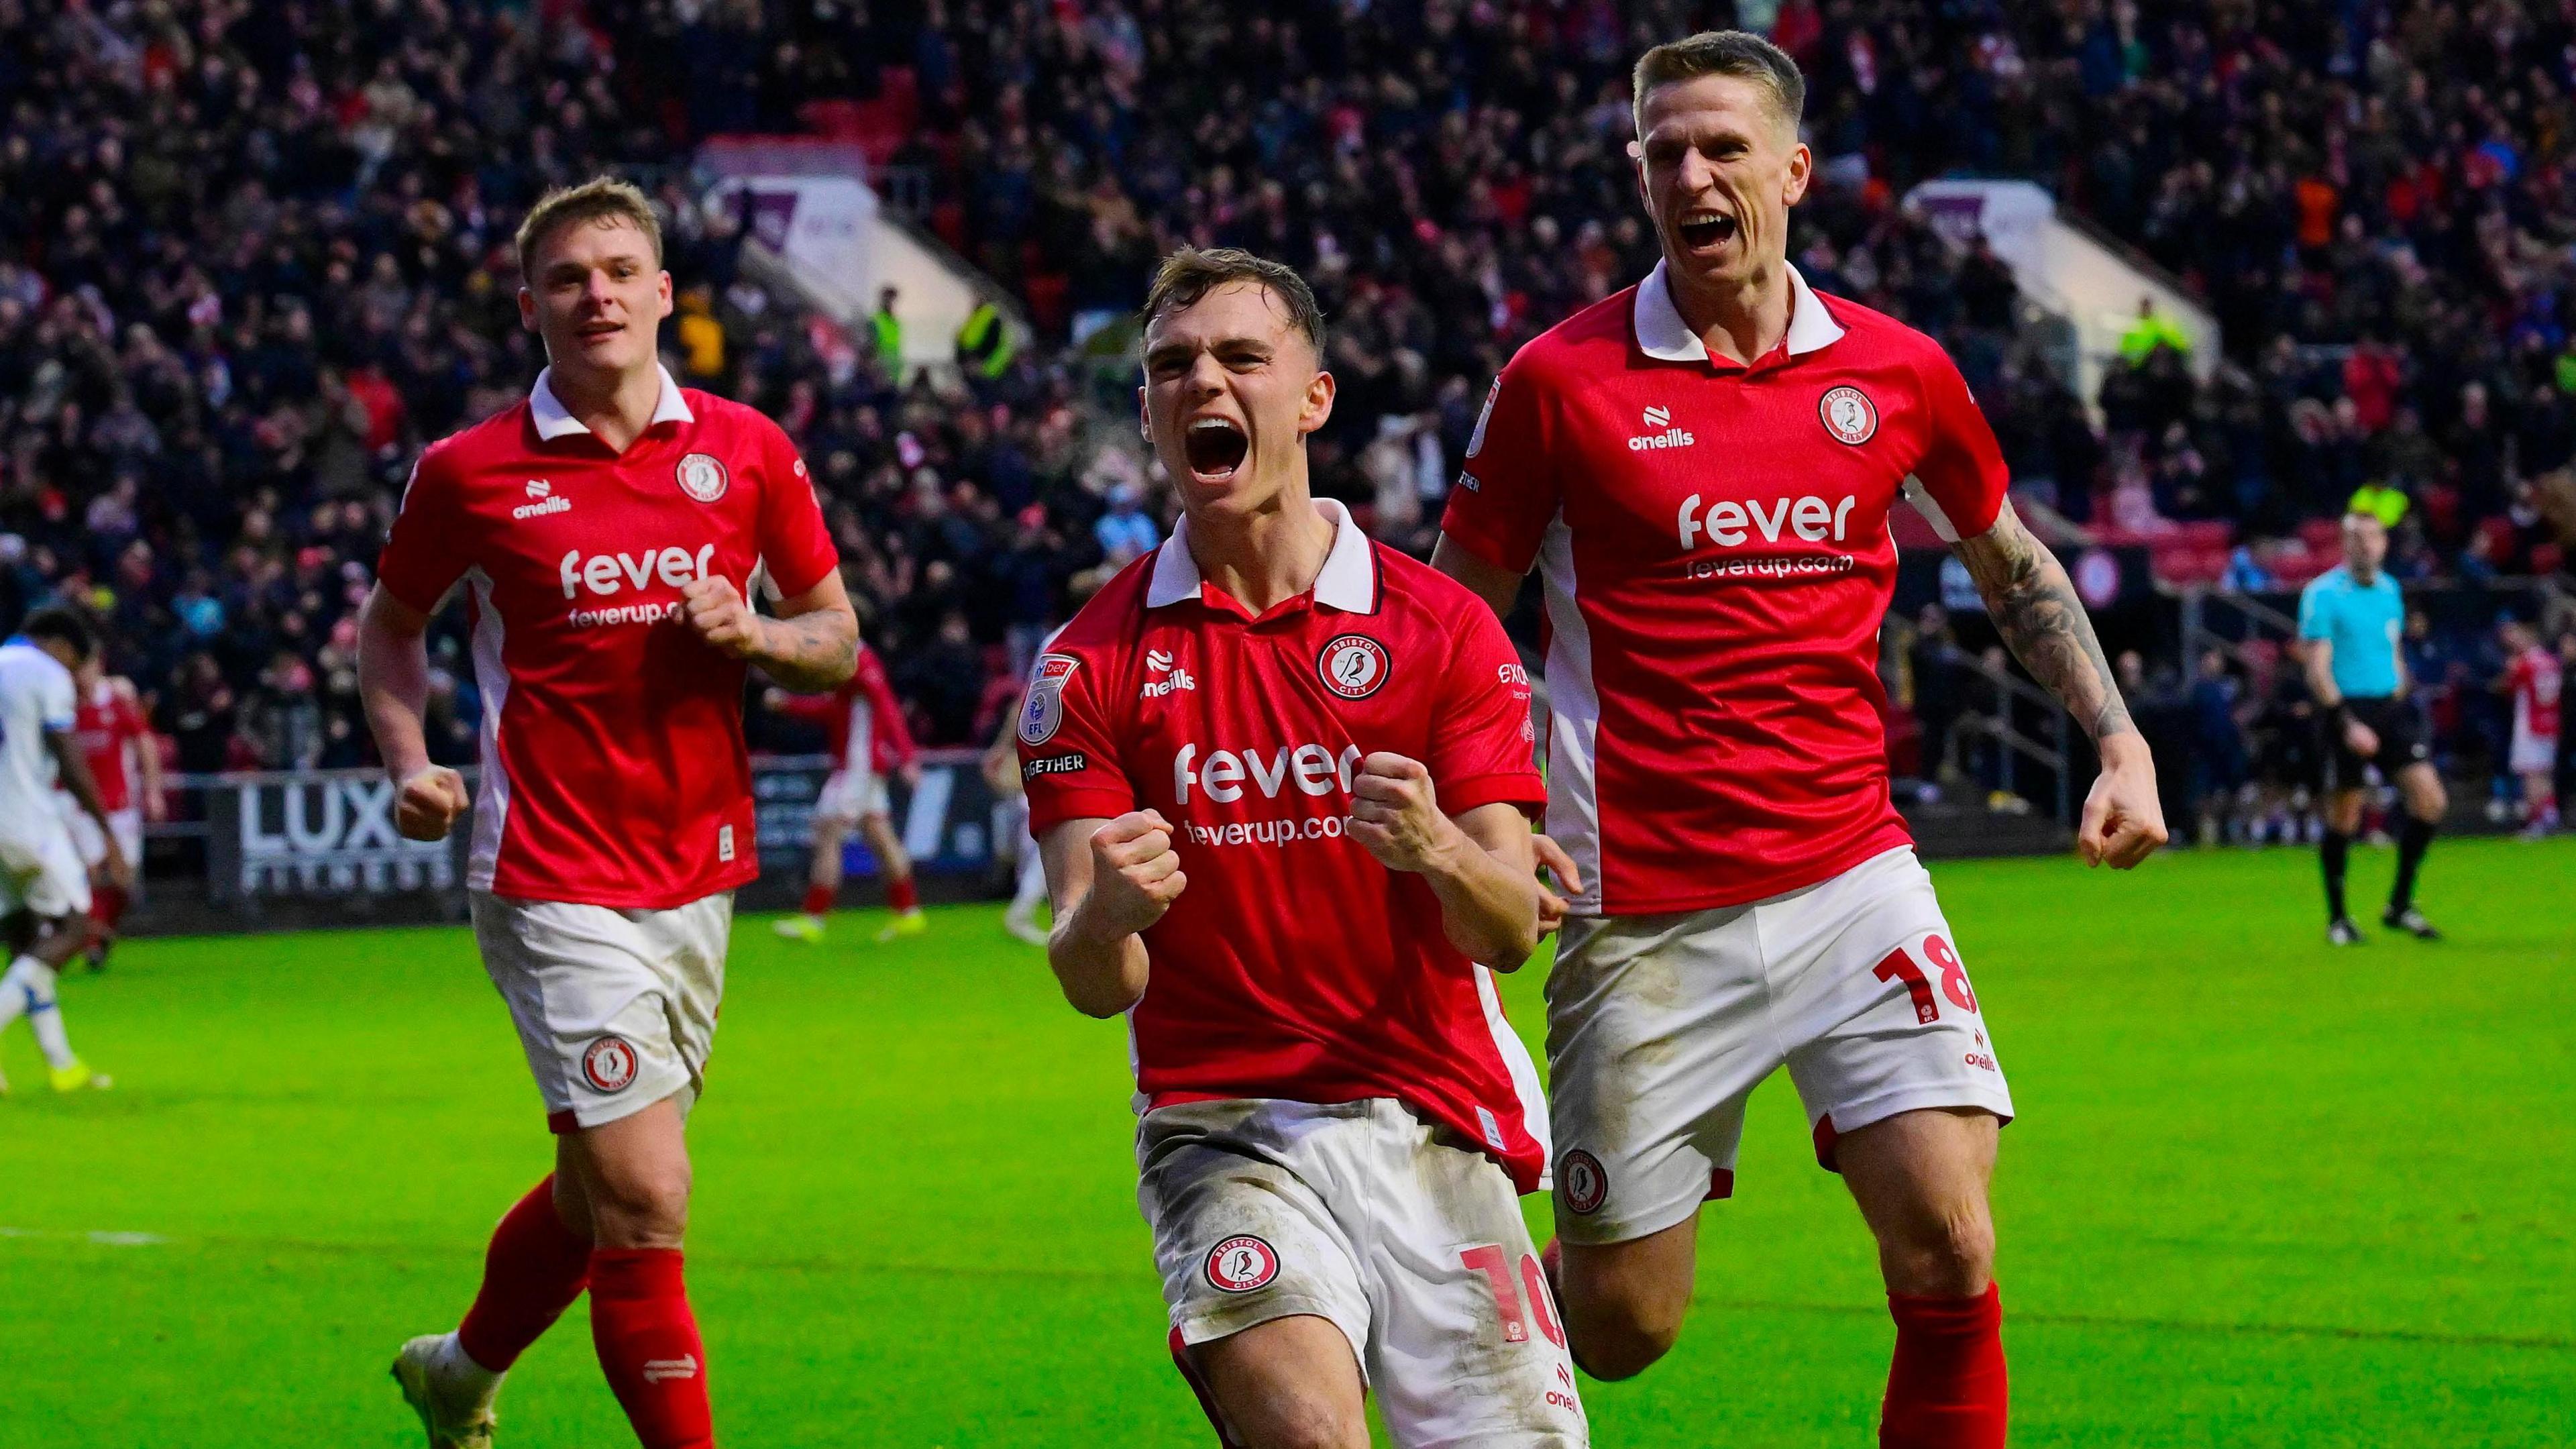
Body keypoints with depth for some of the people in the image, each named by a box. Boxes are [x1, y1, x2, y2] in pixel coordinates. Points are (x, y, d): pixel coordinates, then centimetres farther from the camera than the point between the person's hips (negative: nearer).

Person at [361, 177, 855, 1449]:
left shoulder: (747, 451, 4)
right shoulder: (470, 472, -3)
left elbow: (837, 640, 11)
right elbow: (391, 625, 13)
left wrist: (752, 635, -11)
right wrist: (409, 763, -3)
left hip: (698, 876, 4)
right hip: (553, 883, -4)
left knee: (604, 1191, 16)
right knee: (645, 1202, -14)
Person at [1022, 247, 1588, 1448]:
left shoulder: (1441, 627, 3)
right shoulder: (1095, 662, 3)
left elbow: (1511, 932, -3)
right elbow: (1095, 985, -3)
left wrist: (1437, 849, -25)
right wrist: (1107, 913, -28)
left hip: (1432, 1124, 2)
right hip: (1223, 1131, -2)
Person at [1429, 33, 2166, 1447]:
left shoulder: (1897, 372, 5)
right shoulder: (1562, 379, -3)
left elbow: (2008, 561, 22)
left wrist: (2119, 741, 11)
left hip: (1853, 880, 2)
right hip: (1645, 915, -2)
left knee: (1949, 1258, -13)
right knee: (1619, 1327, 4)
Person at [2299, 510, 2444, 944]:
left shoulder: (2389, 590, 11)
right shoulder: (2322, 594, -8)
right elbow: (2318, 669, -12)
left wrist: (2400, 694, 14)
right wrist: (2347, 724, -19)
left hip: (2391, 708, 5)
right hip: (2346, 711, -5)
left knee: (2430, 800, -6)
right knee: (2344, 816, 0)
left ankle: (2400, 905, 6)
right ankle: (2337, 918, 14)